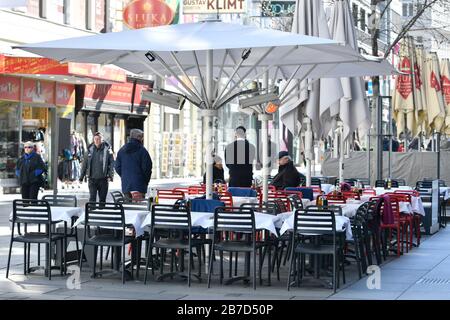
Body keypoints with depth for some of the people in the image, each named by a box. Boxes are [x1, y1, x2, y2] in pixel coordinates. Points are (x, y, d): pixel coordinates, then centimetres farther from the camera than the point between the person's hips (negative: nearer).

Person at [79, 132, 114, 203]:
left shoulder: (107, 150, -2)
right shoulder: (90, 150, 5)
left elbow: (111, 164, -3)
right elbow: (85, 164, 11)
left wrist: (111, 176, -14)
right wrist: (81, 177, 10)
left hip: (103, 178, -1)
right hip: (92, 178, 1)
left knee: (102, 199, 8)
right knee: (92, 198, -7)